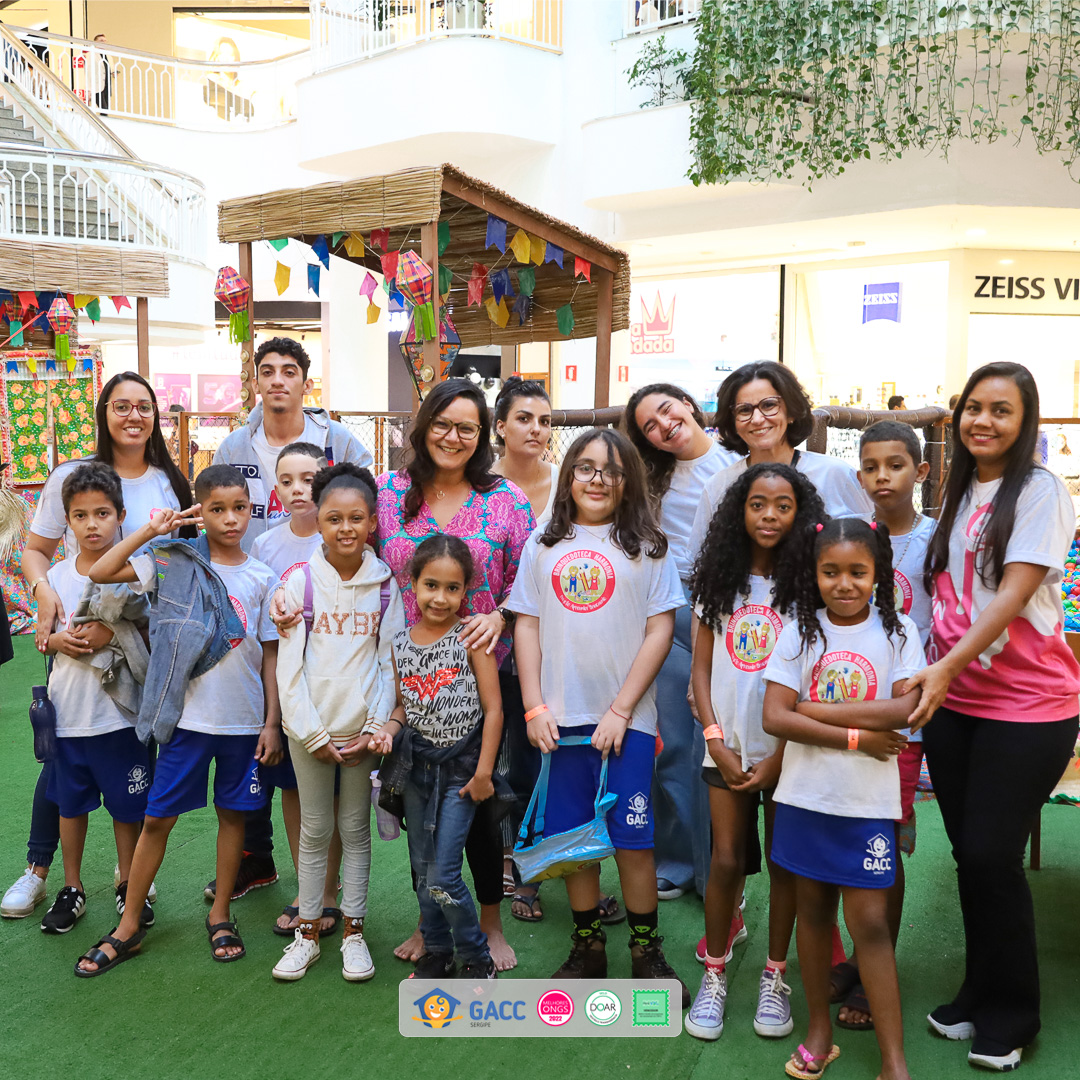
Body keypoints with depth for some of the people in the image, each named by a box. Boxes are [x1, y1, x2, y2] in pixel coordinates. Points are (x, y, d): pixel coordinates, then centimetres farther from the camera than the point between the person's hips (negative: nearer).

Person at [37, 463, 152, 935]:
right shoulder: (56, 576, 2)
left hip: (120, 713, -3)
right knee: (70, 802, 15)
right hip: (68, 713, 3)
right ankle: (72, 888, 32)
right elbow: (43, 639, 11)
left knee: (127, 805, 9)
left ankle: (129, 886, 28)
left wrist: (113, 633, -21)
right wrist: (58, 640, -12)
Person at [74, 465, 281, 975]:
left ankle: (220, 914, 30)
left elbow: (271, 655, 2)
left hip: (244, 719, 1)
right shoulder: (175, 561, -4)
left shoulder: (262, 578, 0)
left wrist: (272, 723, 0)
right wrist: (151, 531, -14)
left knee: (233, 813, 12)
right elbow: (100, 572, -13)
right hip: (188, 715, -1)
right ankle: (128, 926, 21)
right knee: (158, 817, 6)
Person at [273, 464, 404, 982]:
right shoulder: (301, 581, -5)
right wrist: (313, 734, -9)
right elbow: (288, 665, -5)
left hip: (363, 729, 1)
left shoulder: (385, 584, -1)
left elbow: (391, 662, 1)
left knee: (356, 828, 11)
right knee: (314, 830, 10)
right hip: (310, 729, 0)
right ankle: (307, 933, 23)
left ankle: (354, 930, 23)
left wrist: (375, 729, -7)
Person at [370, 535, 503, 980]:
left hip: (460, 765, -5)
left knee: (443, 876, -6)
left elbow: (493, 709, -10)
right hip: (417, 763, 5)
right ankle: (437, 952, 32)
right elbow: (404, 704, 12)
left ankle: (478, 959, 15)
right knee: (422, 871, 14)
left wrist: (483, 772, -11)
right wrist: (388, 730, -10)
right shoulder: (401, 642, 1)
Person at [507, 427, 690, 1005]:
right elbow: (527, 626, 8)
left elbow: (660, 630, -2)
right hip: (560, 717, 3)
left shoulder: (646, 546, 3)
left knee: (631, 837, 1)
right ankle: (587, 949, 26)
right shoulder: (544, 544, 10)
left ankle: (647, 952, 19)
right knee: (573, 837, 10)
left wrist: (621, 709, -9)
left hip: (626, 717, -2)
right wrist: (534, 707, -1)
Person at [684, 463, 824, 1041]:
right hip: (728, 747, 1)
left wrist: (780, 756, -10)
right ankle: (714, 976, 21)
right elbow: (702, 668, 5)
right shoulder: (719, 580, 4)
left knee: (783, 861, 8)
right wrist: (716, 741, -4)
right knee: (726, 860, 4)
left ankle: (775, 977, 25)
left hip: (789, 749, -1)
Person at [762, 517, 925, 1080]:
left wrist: (815, 708, -15)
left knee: (870, 923, 0)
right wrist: (856, 737, -14)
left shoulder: (898, 631, -1)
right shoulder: (799, 632, -1)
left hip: (867, 801, -2)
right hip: (805, 796, 2)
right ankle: (819, 1030, 29)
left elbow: (905, 709, -15)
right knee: (812, 911, 13)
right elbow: (773, 717, -9)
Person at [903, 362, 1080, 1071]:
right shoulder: (958, 493, 12)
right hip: (952, 699, 6)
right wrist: (933, 676, 7)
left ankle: (1011, 1016, 19)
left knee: (991, 857, -2)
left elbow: (1015, 592, -18)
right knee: (969, 854, 11)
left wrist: (947, 666, -27)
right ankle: (978, 995, 29)